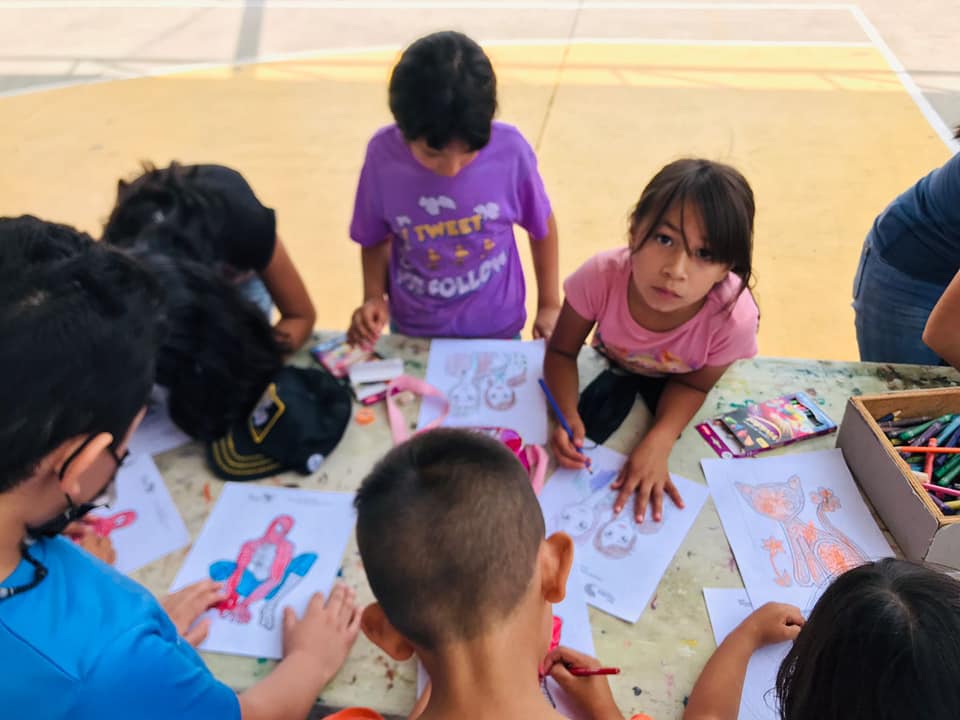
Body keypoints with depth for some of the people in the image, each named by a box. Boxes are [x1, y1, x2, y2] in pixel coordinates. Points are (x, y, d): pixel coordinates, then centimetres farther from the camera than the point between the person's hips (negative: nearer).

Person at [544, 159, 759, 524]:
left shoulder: (733, 318, -42)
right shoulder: (602, 276, -42)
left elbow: (693, 384, -19)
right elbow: (562, 352, -22)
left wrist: (658, 443, -35)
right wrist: (568, 416, -39)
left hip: (671, 382, 0)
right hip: (614, 365, 0)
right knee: (584, 445, -10)